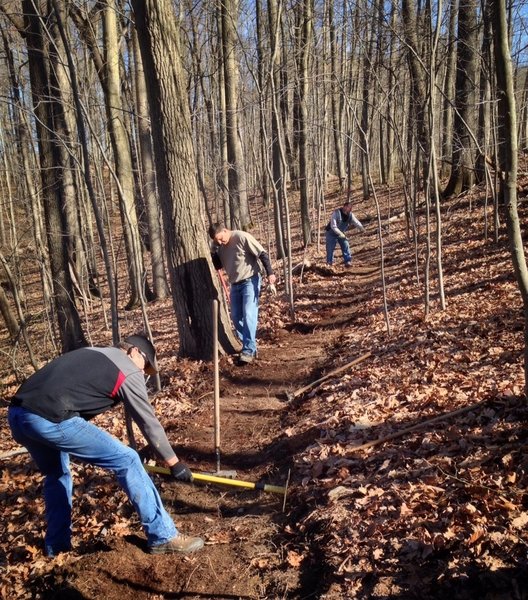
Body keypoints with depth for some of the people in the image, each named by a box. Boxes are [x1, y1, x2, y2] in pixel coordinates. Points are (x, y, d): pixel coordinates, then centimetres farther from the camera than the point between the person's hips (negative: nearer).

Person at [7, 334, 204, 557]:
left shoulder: (90, 354, 30)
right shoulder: (128, 372, 8)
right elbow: (149, 422, 11)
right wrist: (174, 463, 22)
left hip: (17, 413, 9)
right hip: (50, 420, -8)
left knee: (56, 473, 33)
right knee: (127, 461, 0)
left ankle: (56, 545, 39)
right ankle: (163, 537, 7)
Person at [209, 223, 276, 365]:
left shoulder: (242, 237, -17)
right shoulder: (217, 245, 3)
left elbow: (262, 254, -16)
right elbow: (217, 265, 13)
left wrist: (270, 272, -22)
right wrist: (214, 254, -7)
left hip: (250, 281, -7)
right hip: (235, 284, 7)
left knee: (248, 314, -15)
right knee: (236, 317, 7)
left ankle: (249, 350, -12)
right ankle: (249, 345, 21)